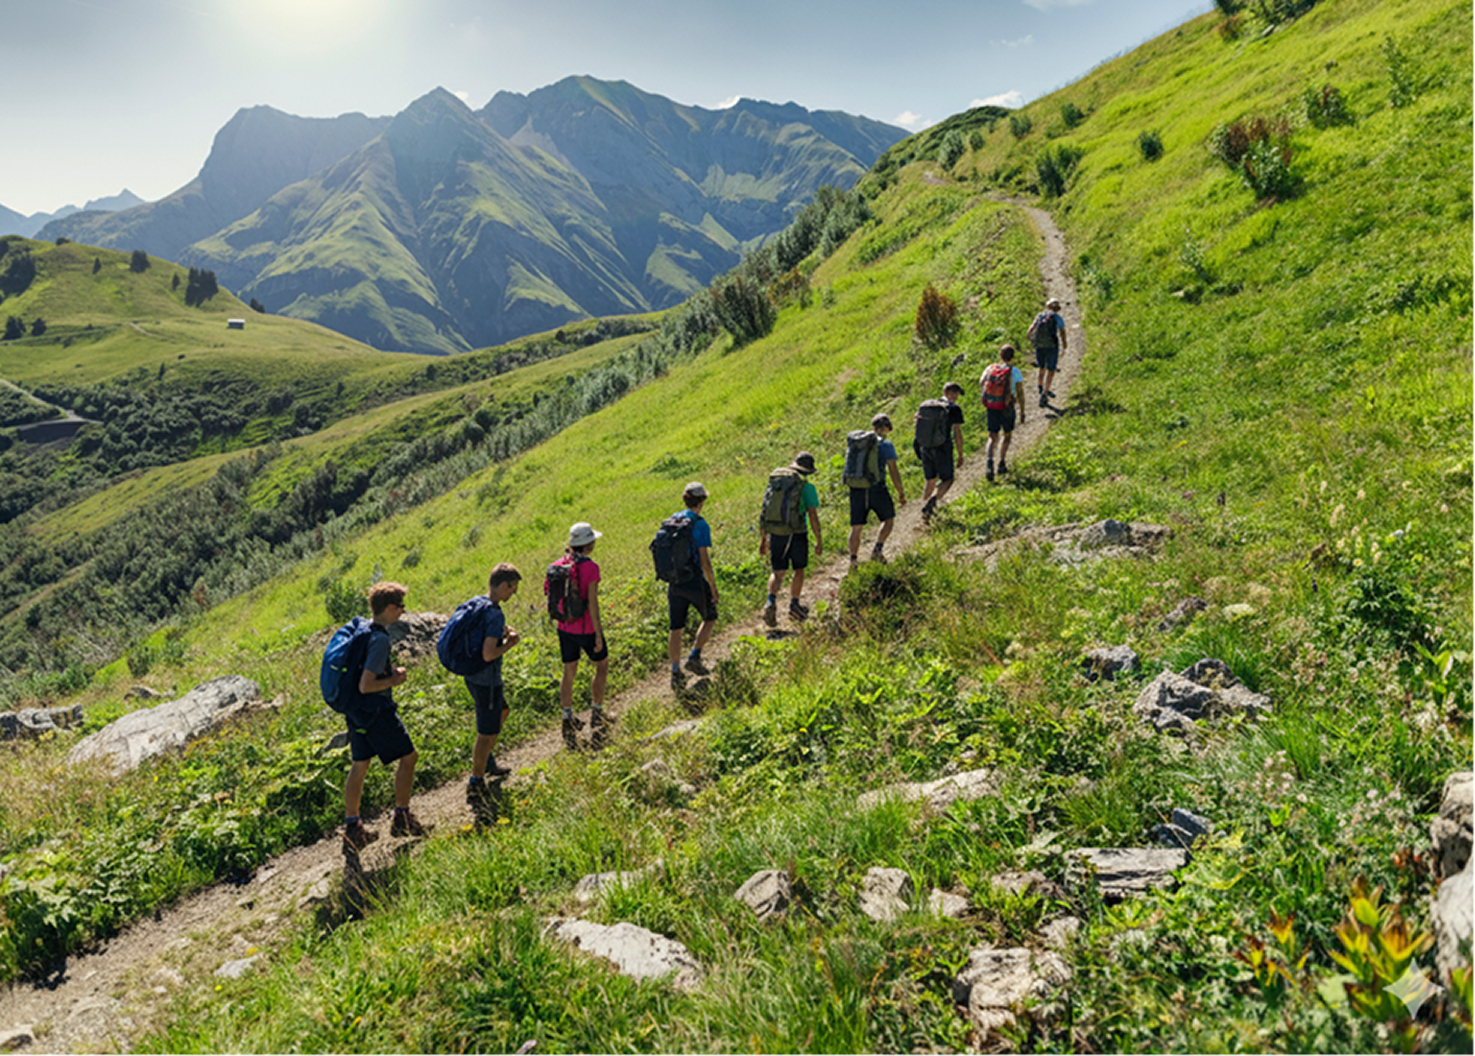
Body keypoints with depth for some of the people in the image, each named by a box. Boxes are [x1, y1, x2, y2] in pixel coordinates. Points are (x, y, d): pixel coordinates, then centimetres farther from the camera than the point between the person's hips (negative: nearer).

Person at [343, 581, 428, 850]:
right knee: (407, 756, 6)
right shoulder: (380, 639, -22)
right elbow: (365, 685, -26)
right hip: (376, 709, -9)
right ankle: (402, 819, 13)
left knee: (360, 765, 15)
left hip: (355, 710, 9)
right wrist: (394, 680, -11)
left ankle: (352, 827, 22)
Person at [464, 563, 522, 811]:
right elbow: (488, 654, -30)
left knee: (501, 712, 30)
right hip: (487, 681, -10)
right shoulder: (495, 615, -25)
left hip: (473, 677, 10)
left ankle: (488, 762, 41)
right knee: (486, 733, 3)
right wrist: (510, 643, -14)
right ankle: (475, 786, 13)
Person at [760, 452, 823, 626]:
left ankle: (771, 602, -13)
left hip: (776, 534, 3)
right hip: (797, 535, -3)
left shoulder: (774, 483, 6)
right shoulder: (807, 488, -8)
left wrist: (763, 539, 13)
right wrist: (819, 541, -5)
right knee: (799, 570, 20)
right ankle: (794, 606, 28)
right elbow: (813, 516, -13)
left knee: (778, 573, 12)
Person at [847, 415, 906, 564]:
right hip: (876, 488, -4)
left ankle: (853, 559, 2)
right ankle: (878, 548, 1)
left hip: (857, 489, 4)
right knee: (888, 520, 17)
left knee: (856, 526, 7)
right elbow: (893, 471, -5)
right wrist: (901, 493, 2)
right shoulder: (886, 444, -2)